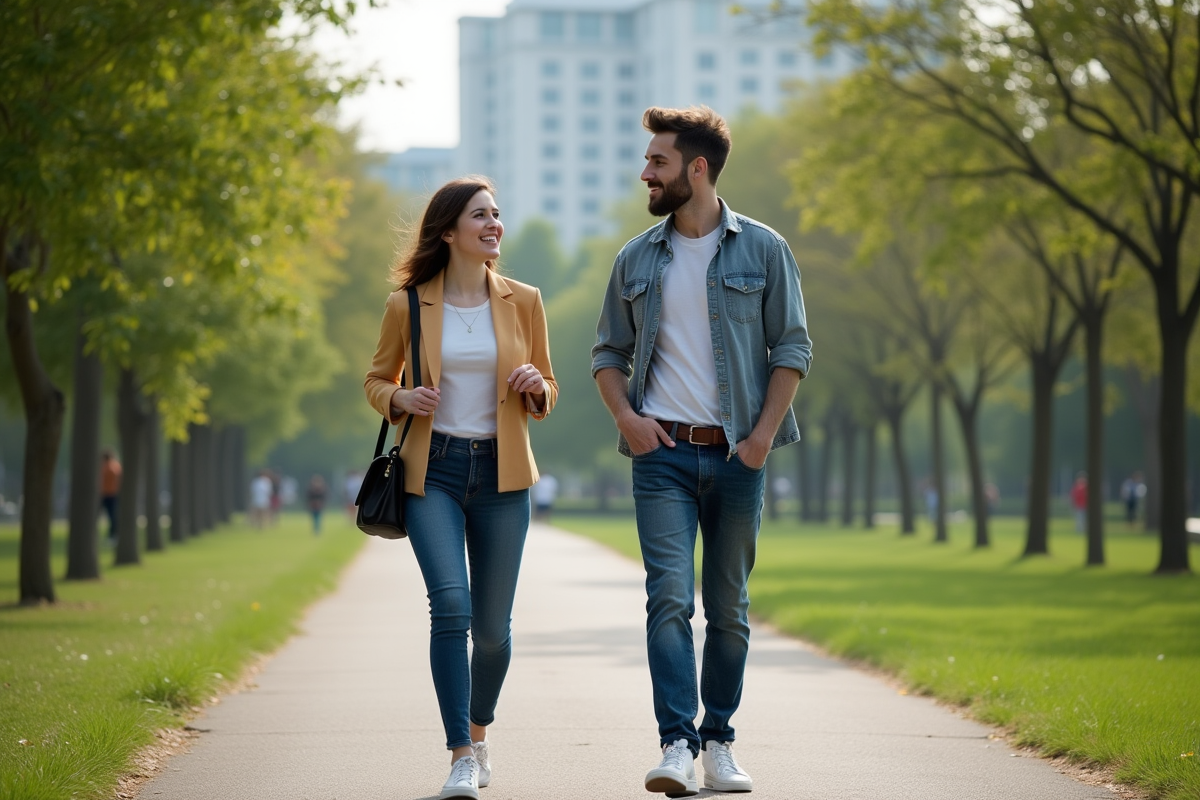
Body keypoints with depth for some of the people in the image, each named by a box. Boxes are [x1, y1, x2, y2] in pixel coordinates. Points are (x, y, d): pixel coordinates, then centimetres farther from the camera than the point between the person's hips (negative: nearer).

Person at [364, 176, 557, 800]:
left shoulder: (522, 302, 5)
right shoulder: (409, 305, 0)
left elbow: (547, 394, 14)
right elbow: (376, 380, 12)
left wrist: (536, 386, -9)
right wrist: (401, 399, -9)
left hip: (501, 473, 2)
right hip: (433, 471, -2)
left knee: (492, 625, 6)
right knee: (451, 605, -19)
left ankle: (478, 732, 33)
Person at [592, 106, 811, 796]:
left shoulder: (762, 250, 2)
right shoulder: (637, 260, 9)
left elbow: (793, 348, 2)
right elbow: (609, 351, 16)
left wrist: (765, 433, -8)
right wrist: (625, 414, -2)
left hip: (737, 454, -1)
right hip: (663, 454, 1)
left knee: (729, 605, 7)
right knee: (670, 598, -12)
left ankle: (719, 742, 17)